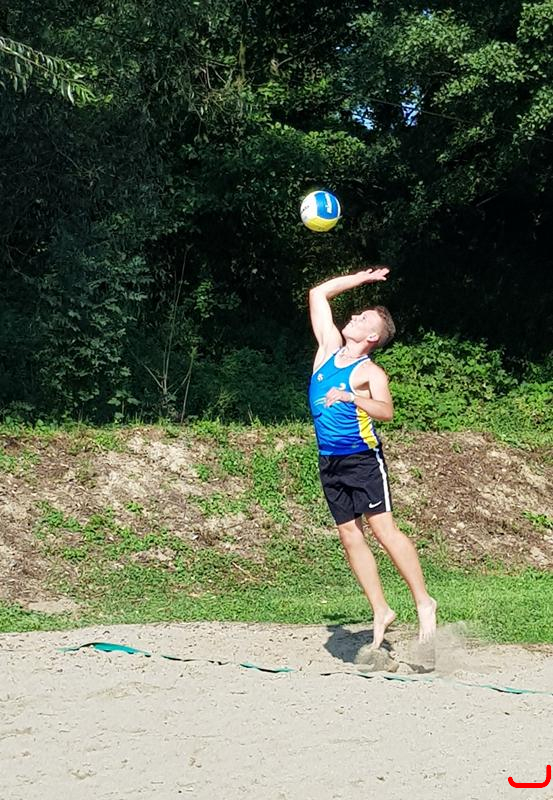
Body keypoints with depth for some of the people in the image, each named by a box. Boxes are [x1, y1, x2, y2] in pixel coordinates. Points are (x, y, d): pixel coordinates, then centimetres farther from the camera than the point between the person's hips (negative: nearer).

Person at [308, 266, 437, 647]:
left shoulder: (370, 372, -9)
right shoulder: (330, 346, 8)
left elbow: (387, 411, -25)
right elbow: (318, 294, 13)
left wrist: (352, 397, -38)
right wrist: (361, 278, 13)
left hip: (363, 458, -6)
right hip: (330, 461, 7)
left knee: (383, 528, -12)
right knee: (350, 537, 4)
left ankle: (424, 601, -5)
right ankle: (381, 611, 8)